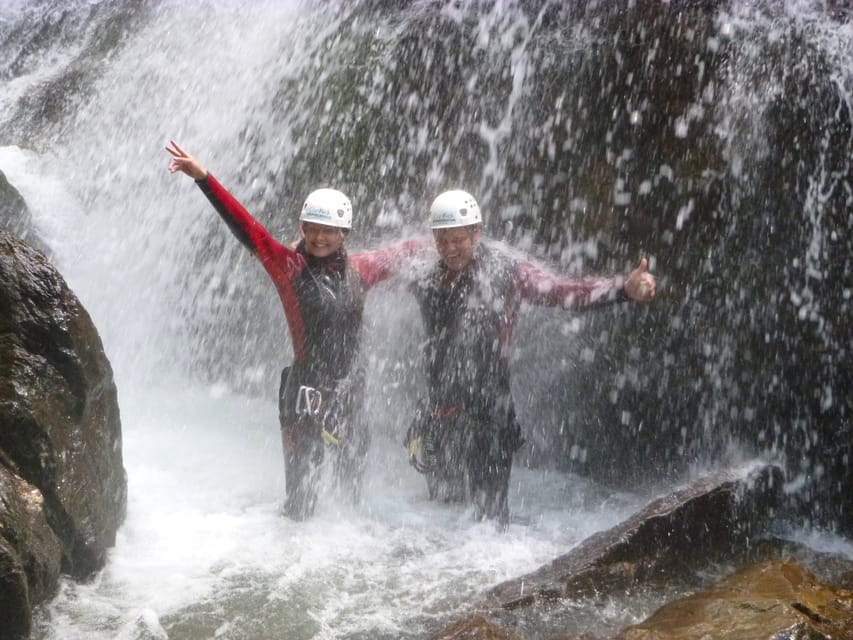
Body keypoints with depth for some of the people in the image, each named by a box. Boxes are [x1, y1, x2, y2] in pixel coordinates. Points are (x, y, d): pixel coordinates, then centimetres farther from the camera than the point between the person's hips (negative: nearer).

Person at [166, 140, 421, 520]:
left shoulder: (358, 270, 6)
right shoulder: (289, 266, -6)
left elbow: (396, 256, 25)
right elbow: (246, 228, -13)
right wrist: (203, 179, -21)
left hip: (348, 390, 5)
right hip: (305, 392, -4)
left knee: (352, 480, 18)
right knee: (301, 491, -1)